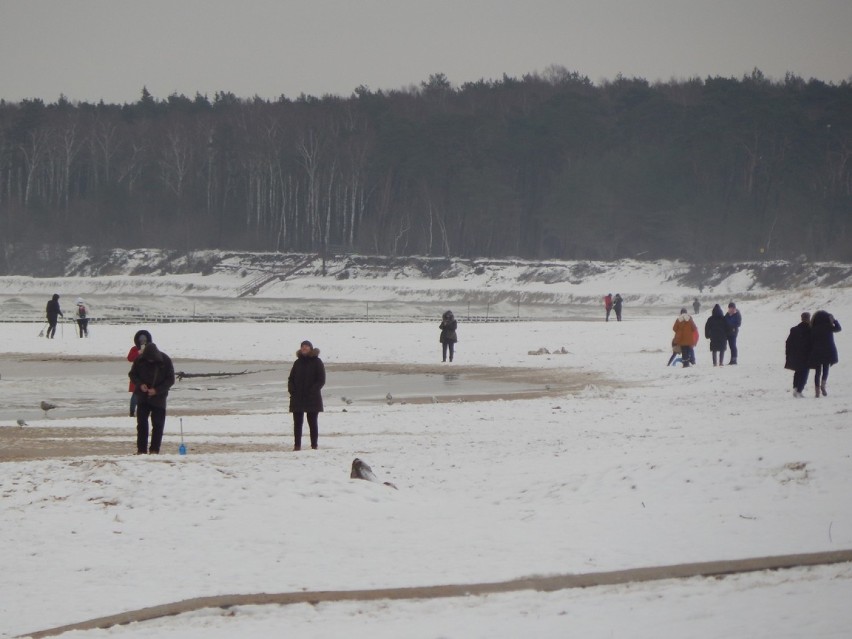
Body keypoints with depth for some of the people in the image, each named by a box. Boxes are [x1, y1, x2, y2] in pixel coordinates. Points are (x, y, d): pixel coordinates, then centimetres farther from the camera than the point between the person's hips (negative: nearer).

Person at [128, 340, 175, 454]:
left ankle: (154, 449, 4)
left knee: (158, 424, -1)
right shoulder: (140, 359, -7)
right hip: (142, 396, 1)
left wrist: (157, 390, -17)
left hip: (159, 397, -1)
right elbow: (132, 374, 5)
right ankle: (141, 449, 5)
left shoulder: (165, 361, -11)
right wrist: (140, 384, -14)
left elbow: (170, 380, -6)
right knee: (141, 423, 0)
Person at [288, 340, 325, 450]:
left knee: (312, 422, 2)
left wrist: (312, 391, -15)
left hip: (312, 399, -4)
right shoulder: (298, 362, 11)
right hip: (297, 398, 4)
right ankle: (297, 445, 4)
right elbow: (291, 378, 14)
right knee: (297, 423, 2)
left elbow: (321, 380, -5)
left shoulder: (317, 362, -1)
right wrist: (291, 389, -4)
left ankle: (314, 445, 5)